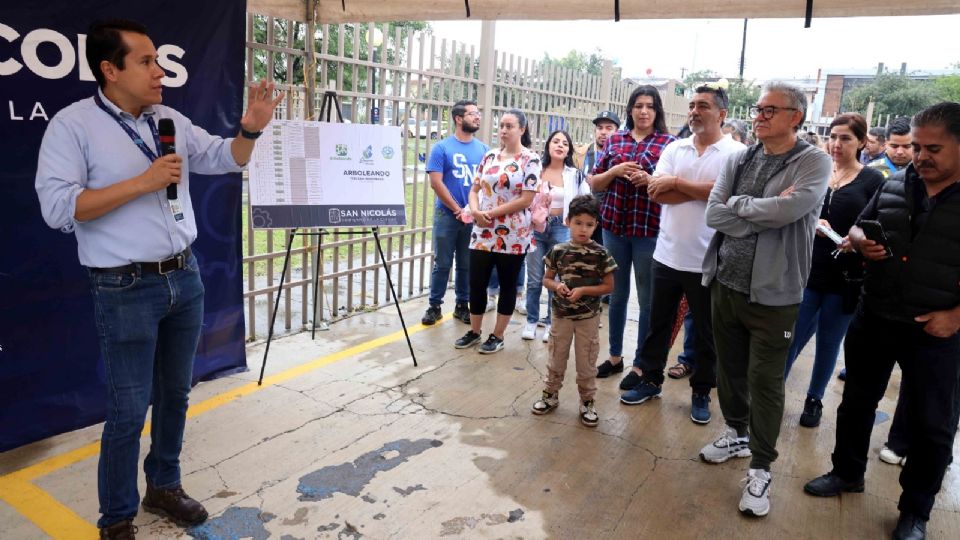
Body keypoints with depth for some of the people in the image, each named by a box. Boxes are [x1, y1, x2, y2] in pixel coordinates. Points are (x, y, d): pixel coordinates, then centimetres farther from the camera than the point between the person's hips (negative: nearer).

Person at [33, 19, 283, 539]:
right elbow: (57, 207, -17)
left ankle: (164, 486, 36)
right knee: (130, 408, 2)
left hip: (185, 278, 6)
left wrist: (250, 129, -9)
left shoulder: (173, 120, 7)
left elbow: (225, 159, 11)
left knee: (176, 393, 17)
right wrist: (142, 183, -20)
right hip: (126, 290, -6)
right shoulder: (73, 124, -10)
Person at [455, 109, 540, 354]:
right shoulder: (490, 156, 9)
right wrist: (475, 210, -10)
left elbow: (526, 199, -14)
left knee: (507, 286, 7)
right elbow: (475, 189, 11)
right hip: (482, 233, 5)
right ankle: (474, 331, 24)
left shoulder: (530, 159, -6)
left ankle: (498, 336, 19)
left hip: (512, 235, -4)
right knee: (476, 283, 7)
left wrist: (491, 213, -14)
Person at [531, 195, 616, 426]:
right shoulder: (558, 251, -4)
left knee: (586, 362, 9)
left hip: (589, 317, -2)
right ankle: (550, 394, 32)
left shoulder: (600, 254, -9)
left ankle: (587, 401, 24)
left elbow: (609, 286, -6)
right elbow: (547, 279, 6)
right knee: (556, 358, 15)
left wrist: (584, 290, -18)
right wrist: (556, 286, -16)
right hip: (561, 314, 2)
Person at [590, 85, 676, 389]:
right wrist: (615, 171, -9)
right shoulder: (614, 140, 9)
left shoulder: (669, 142, -1)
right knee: (617, 294, 14)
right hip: (614, 226, 4)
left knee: (646, 298, 4)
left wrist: (650, 181, -17)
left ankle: (640, 364, 16)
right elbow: (594, 184, 9)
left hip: (650, 229, -3)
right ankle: (615, 356, 28)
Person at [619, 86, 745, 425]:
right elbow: (656, 192, -7)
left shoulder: (735, 153, -7)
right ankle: (651, 380, 32)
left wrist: (676, 183, -13)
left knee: (705, 332, 11)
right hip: (667, 254, 4)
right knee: (658, 324, 16)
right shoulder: (675, 148, 5)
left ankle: (701, 392, 27)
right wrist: (703, 190, -14)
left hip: (708, 261, -4)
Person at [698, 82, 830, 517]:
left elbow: (786, 211, -25)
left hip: (773, 293, -5)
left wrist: (738, 204, -10)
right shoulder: (738, 160, 6)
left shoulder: (814, 163, -8)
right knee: (729, 369, 18)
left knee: (766, 382, 4)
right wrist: (765, 212, -16)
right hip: (725, 283, 5)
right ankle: (737, 433, 41)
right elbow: (714, 214, -5)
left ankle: (759, 469, 19)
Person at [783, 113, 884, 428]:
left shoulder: (873, 181, -1)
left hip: (845, 280, 0)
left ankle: (814, 400, 30)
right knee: (791, 340, 1)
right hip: (806, 272, 0)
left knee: (829, 344, 13)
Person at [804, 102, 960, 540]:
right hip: (873, 318, 4)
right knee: (857, 400, 17)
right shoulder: (895, 184, 2)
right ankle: (847, 472, 38)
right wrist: (862, 241, -9)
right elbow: (859, 226, 14)